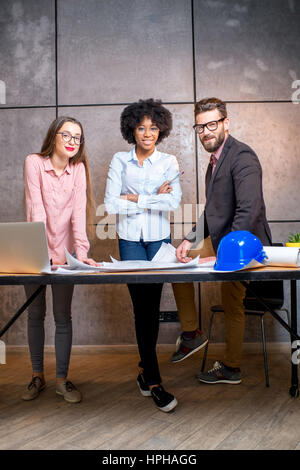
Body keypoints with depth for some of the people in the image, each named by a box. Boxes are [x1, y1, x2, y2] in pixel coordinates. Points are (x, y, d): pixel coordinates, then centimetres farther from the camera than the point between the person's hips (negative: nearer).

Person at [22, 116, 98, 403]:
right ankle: (37, 376, 24)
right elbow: (36, 209, -16)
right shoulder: (34, 162, -7)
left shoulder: (78, 168, 0)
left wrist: (81, 252, -21)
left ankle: (62, 379, 16)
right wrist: (43, 252, -25)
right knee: (36, 314, 10)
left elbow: (78, 211, -10)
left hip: (64, 252, 1)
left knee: (63, 316, 4)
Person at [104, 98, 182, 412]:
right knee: (142, 305, -3)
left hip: (159, 238, 1)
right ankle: (153, 380, 4)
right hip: (130, 239, -1)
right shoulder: (120, 161, 3)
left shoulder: (168, 162, 3)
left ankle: (145, 370, 24)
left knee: (152, 304, 4)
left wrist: (135, 198, -11)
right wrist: (154, 200, -8)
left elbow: (174, 202, -11)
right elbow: (111, 204, -7)